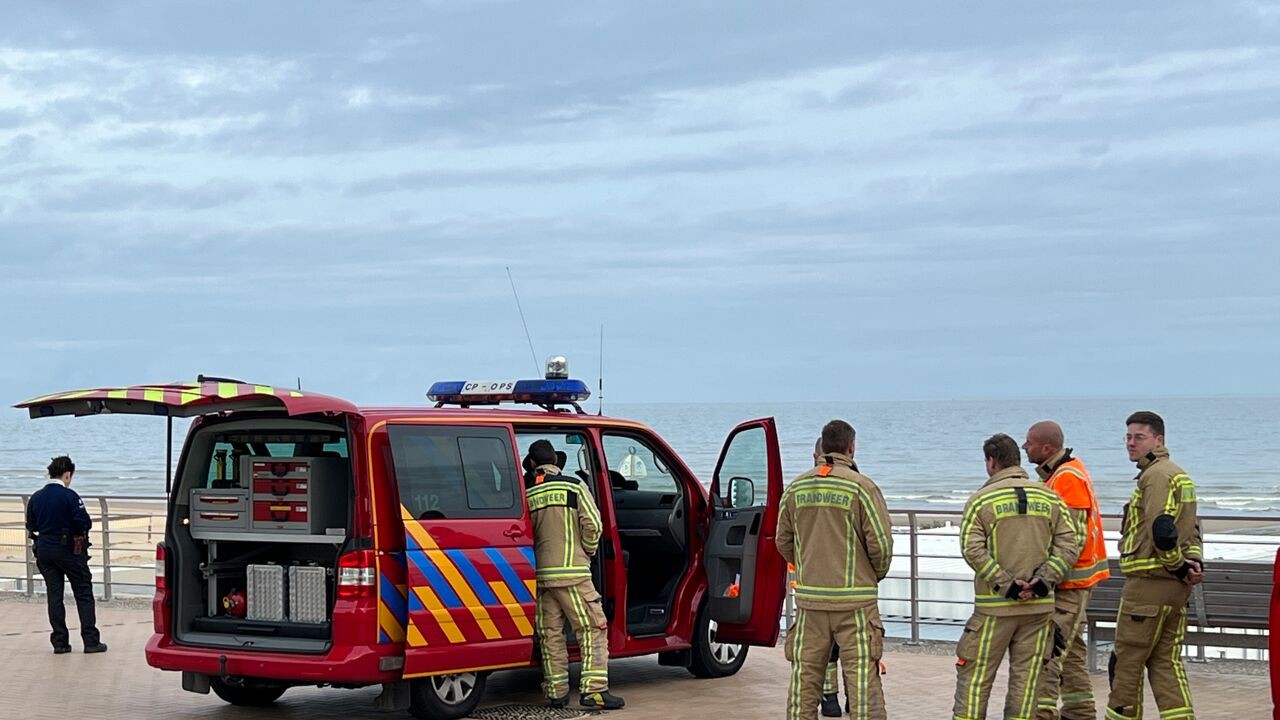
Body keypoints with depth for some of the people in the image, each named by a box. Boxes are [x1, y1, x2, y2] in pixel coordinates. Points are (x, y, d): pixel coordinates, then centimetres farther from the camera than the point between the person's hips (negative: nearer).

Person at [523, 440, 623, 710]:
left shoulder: (525, 493, 6)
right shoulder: (573, 486, -1)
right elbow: (592, 525, -7)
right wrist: (588, 551, 10)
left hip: (539, 574, 4)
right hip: (572, 571, -4)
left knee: (550, 634, 10)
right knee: (592, 629, -1)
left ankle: (556, 691, 11)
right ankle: (593, 688, -10)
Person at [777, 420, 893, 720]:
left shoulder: (797, 488, 5)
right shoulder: (862, 487, -9)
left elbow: (784, 541, 12)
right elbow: (881, 543, -9)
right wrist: (878, 574, 10)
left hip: (809, 598, 4)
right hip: (854, 601, -4)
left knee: (804, 679, 10)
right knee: (862, 680, -3)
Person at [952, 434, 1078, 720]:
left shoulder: (981, 500, -3)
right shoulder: (1050, 498, 7)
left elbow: (973, 550, -14)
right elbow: (1067, 547, -1)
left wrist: (1005, 584, -14)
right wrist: (1042, 581, -7)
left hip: (995, 605, -3)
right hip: (1040, 605, 3)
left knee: (975, 675, 5)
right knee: (1025, 676, 8)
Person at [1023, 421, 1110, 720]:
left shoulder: (1068, 478, -17)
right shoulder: (1059, 473, 15)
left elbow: (1074, 538, -22)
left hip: (1069, 582, -10)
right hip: (1071, 581, 10)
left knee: (1048, 653, -13)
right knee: (1070, 651, 16)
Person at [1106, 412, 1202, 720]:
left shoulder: (1156, 474, -13)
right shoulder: (1179, 474, 19)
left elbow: (1161, 530, -22)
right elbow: (1191, 527, 18)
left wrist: (1180, 566, -11)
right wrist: (1195, 561, 4)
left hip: (1149, 582, -10)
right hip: (1175, 588, 10)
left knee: (1126, 661, 0)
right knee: (1166, 662, 11)